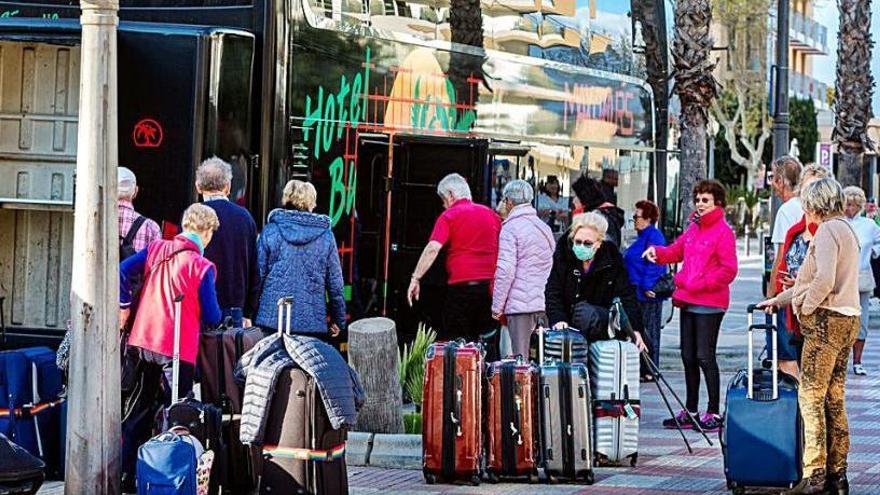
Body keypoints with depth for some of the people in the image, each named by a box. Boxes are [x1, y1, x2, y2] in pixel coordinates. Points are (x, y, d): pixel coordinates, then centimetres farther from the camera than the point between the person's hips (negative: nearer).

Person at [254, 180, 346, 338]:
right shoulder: (326, 236, 3)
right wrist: (338, 320, 16)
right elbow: (335, 282, 7)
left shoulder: (270, 231, 1)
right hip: (312, 322, 0)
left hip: (273, 318, 0)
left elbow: (257, 274, 3)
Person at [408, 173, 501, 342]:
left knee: (452, 340, 0)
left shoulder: (449, 216, -2)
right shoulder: (491, 214, 13)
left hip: (461, 285, -5)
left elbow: (433, 249, -14)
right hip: (490, 286, 5)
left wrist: (415, 279, -14)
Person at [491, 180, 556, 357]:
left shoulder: (511, 228, -7)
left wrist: (497, 306, -7)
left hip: (519, 305, -7)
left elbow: (505, 271, -13)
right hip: (543, 305, 7)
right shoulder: (545, 228, 17)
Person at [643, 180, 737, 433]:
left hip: (709, 305, -8)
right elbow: (676, 251, 19)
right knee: (688, 357, 12)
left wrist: (701, 284, -17)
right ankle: (690, 412, 21)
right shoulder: (693, 228, 14)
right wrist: (657, 252, -1)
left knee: (705, 357, -6)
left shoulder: (723, 231, -9)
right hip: (688, 302, 8)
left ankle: (713, 413, 0)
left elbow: (729, 270, -14)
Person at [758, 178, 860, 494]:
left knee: (811, 396, -9)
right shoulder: (846, 229, 20)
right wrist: (780, 299, 35)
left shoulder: (828, 230, -11)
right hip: (845, 320, 10)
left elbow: (823, 281, -24)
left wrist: (805, 307, -9)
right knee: (834, 398, 12)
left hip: (827, 321, -10)